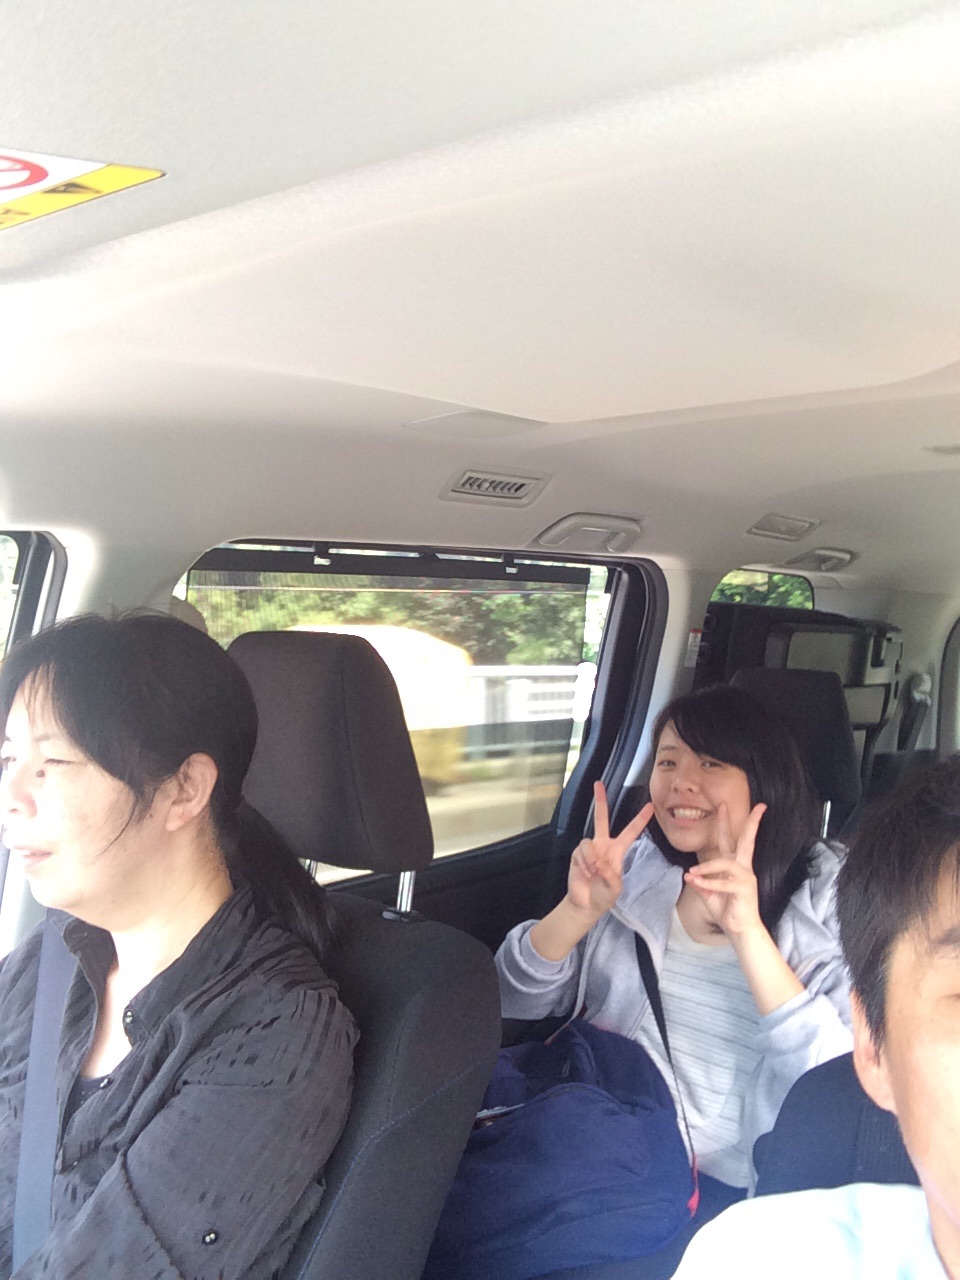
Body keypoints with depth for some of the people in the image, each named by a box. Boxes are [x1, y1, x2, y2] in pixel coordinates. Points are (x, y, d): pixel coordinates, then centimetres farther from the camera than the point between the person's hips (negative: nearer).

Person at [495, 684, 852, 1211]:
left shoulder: (830, 893, -4)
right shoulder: (637, 865, 6)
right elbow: (517, 1003, 5)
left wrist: (748, 933, -26)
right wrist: (580, 909, -13)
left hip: (725, 1184, -3)